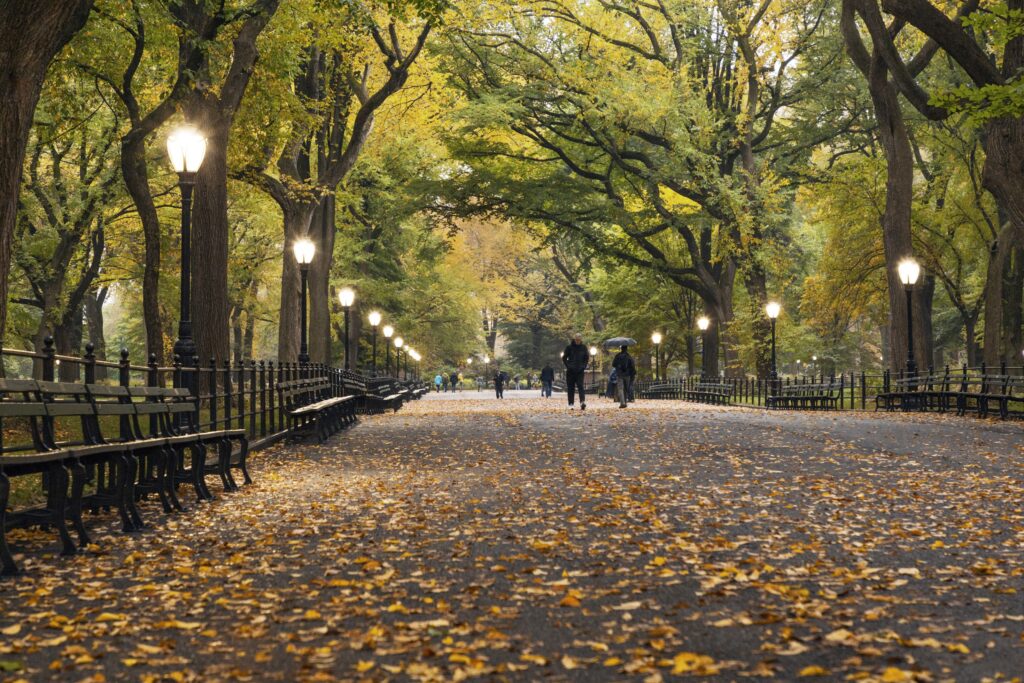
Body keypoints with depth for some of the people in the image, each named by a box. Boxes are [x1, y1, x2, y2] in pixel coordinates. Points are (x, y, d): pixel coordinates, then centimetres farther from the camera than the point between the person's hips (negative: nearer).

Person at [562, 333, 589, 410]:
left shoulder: (583, 348, 5)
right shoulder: (569, 347, -1)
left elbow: (587, 358, 14)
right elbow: (564, 358, 5)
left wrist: (584, 366, 2)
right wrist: (568, 366, -5)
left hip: (580, 371, 0)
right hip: (570, 371, 0)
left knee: (580, 386, -13)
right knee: (570, 388, 3)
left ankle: (582, 402, -26)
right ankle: (570, 404, 8)